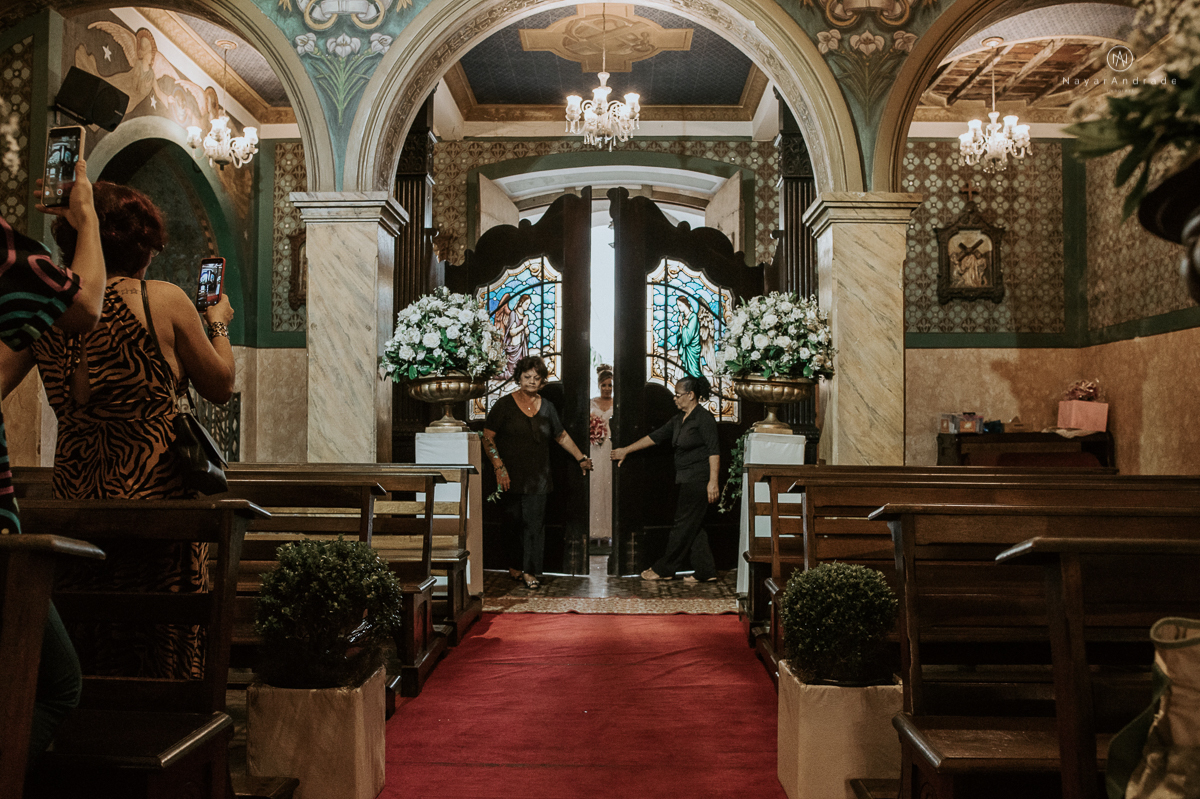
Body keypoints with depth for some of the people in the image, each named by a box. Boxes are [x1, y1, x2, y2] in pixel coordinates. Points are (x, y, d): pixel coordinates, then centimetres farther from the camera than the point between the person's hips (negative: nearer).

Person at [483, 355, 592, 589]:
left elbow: (562, 436, 21)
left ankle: (529, 571, 4)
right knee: (514, 523, 3)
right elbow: (487, 438, -4)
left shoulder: (546, 408, 10)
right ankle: (514, 566, 18)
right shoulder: (505, 404, -2)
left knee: (534, 523, -2)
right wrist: (499, 468, -11)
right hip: (511, 477, -2)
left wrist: (581, 458, 19)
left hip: (537, 478, 2)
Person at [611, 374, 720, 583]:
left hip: (698, 480, -9)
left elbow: (714, 450, -17)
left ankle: (663, 569, 6)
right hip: (686, 480, 9)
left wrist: (713, 481, -23)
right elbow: (656, 436, 19)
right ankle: (706, 572, 12)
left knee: (683, 525, -1)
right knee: (693, 527, 9)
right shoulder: (680, 418, 15)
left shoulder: (703, 418, -12)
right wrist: (626, 450, 19)